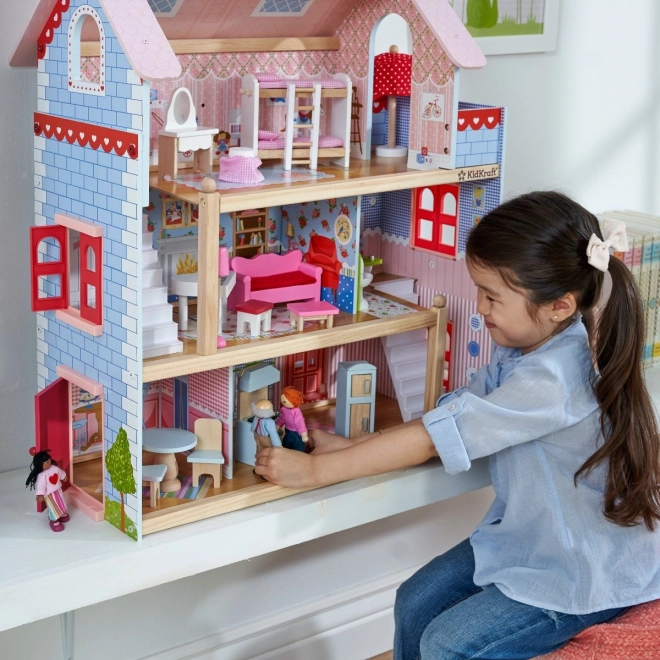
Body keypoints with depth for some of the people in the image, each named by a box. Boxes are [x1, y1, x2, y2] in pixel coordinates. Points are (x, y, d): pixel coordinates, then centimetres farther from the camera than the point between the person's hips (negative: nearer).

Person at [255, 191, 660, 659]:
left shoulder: (553, 379, -32)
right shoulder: (522, 350, -2)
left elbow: (437, 437, -29)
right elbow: (446, 419, -1)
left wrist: (316, 469, -22)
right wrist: (350, 447, -12)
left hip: (589, 572, -9)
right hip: (526, 537, 9)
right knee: (416, 604, 4)